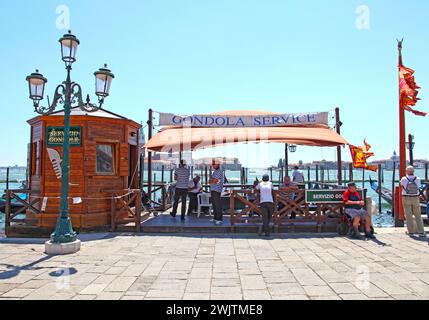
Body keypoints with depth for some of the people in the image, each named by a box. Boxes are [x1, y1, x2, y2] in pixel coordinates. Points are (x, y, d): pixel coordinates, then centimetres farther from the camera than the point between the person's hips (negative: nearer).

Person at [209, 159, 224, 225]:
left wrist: (210, 180, 1)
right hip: (213, 190, 10)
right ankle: (216, 218, 19)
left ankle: (220, 219, -11)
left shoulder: (219, 172, -11)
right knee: (214, 204, 12)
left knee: (218, 205, -11)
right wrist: (212, 180, 0)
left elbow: (214, 181, -17)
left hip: (216, 191, -10)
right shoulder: (215, 172, 21)